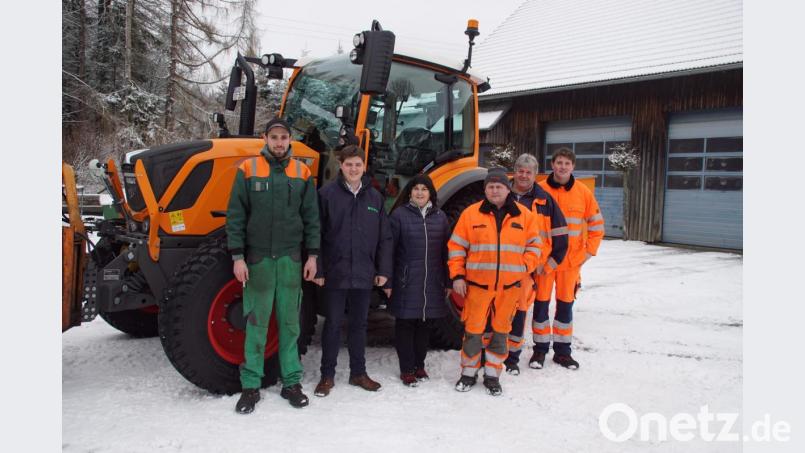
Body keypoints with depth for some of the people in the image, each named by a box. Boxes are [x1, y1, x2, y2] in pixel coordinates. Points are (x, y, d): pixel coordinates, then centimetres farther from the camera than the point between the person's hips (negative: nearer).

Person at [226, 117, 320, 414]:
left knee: (289, 322, 8)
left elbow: (311, 217, 8)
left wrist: (312, 255, 2)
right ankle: (251, 386, 12)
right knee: (256, 323, 3)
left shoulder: (301, 172, 7)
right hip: (257, 258, -2)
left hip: (290, 258, 2)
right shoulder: (248, 169, 1)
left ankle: (291, 382, 18)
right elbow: (235, 216, -1)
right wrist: (237, 256, -7)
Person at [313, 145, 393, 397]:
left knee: (359, 324, 14)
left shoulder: (374, 197, 7)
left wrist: (383, 270, 3)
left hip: (364, 274, 3)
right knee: (332, 324, 6)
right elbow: (317, 233, -6)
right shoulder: (327, 193, -4)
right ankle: (327, 375, 18)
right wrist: (317, 269, -10)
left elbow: (384, 237, 8)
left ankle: (358, 372, 26)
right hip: (335, 273, -3)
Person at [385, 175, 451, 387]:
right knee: (405, 325, 3)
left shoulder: (440, 216, 8)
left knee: (425, 324, 12)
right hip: (406, 282, -3)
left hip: (432, 283, 3)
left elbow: (446, 250, 10)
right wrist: (387, 281, -7)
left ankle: (419, 365, 26)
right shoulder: (399, 215, -2)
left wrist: (448, 281, 9)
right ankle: (407, 369, 15)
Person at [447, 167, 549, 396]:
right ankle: (469, 373, 22)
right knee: (473, 330, 4)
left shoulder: (524, 215, 4)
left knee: (501, 332, 10)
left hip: (509, 286, 2)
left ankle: (492, 375, 24)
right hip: (477, 284, -1)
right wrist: (457, 276, -3)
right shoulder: (471, 213, -1)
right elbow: (456, 246, 2)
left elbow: (536, 246, 10)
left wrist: (524, 267, -3)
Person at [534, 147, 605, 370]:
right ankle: (540, 349, 18)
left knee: (565, 305, 11)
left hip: (571, 260, 2)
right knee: (541, 304, 5)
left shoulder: (583, 192, 0)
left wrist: (588, 252, 1)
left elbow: (596, 225, 8)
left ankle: (562, 350, 23)